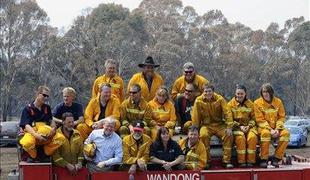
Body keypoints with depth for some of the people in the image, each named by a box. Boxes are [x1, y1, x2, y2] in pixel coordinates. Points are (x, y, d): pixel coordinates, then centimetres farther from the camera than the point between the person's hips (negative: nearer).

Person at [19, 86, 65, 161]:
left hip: (47, 135, 5)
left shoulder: (47, 108, 14)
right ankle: (33, 156, -5)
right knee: (27, 143, -40)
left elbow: (51, 120, 21)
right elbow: (26, 125, -11)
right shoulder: (28, 108, -2)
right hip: (32, 133, -5)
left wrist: (54, 128, -5)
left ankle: (43, 154, -3)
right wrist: (36, 135, -28)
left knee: (60, 138, -22)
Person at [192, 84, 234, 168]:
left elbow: (227, 113, -7)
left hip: (219, 124, 1)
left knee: (229, 135, -24)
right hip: (206, 125, -1)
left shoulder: (220, 99, -5)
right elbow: (195, 117, -2)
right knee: (203, 135, -32)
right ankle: (206, 161, -18)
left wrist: (229, 127, -16)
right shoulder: (198, 101, -6)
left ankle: (226, 161, -14)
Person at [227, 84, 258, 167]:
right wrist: (239, 126, -10)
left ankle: (250, 160, -19)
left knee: (252, 137, -29)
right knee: (240, 137, -32)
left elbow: (253, 118, 11)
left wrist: (249, 126, -7)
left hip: (249, 126, 2)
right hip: (236, 127, -1)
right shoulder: (231, 104, 3)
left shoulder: (250, 104, 9)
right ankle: (241, 161, -24)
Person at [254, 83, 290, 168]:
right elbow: (260, 120, -7)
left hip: (276, 127, 3)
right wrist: (270, 129, -19)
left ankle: (276, 158, -18)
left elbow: (281, 117, 4)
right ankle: (264, 159, -26)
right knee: (265, 133, -38)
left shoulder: (278, 101, 4)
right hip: (264, 127, -3)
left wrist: (277, 129, -13)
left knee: (286, 133, -27)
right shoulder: (257, 103, -3)